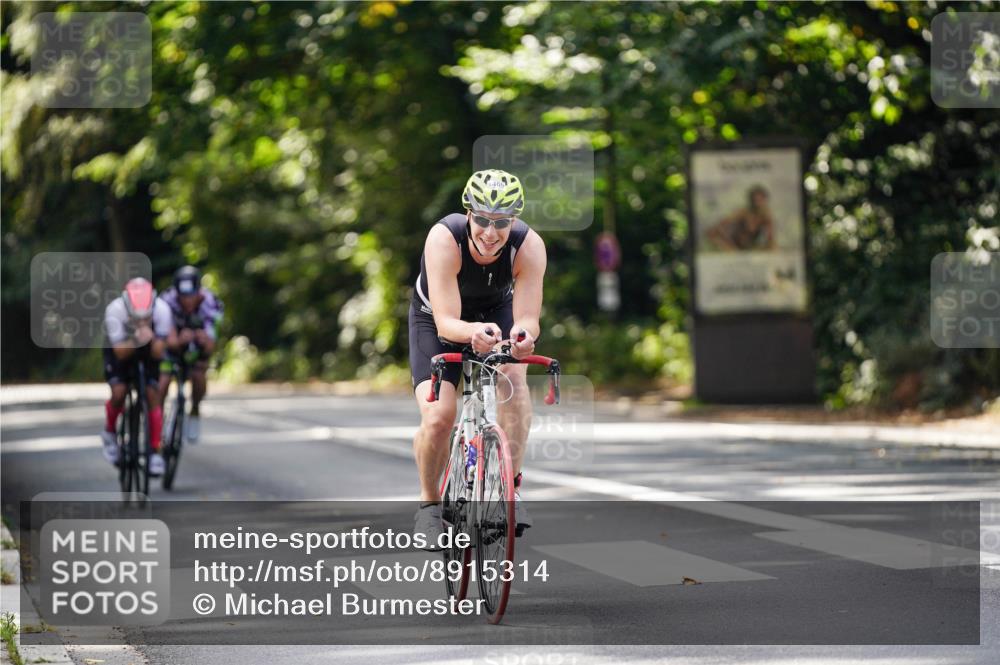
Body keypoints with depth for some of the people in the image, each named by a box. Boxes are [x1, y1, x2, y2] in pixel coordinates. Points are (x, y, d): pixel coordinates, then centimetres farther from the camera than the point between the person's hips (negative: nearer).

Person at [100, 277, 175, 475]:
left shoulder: (161, 309, -33)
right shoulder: (115, 310, -36)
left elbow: (158, 353, -29)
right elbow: (120, 352, -33)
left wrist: (152, 338, -50)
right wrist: (135, 341, -52)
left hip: (147, 350, 1)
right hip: (120, 349, -1)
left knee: (153, 395, -13)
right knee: (118, 393, -19)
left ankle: (155, 450, -1)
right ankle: (109, 432, 11)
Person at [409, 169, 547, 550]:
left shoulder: (529, 246, -30)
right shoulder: (444, 240, -36)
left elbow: (528, 318, -31)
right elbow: (447, 323, -40)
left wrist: (523, 333, -55)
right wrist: (475, 332, -61)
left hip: (496, 313, 2)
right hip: (438, 320, -2)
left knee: (513, 376, -30)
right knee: (438, 416, -21)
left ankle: (510, 487, -20)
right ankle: (429, 503, 5)